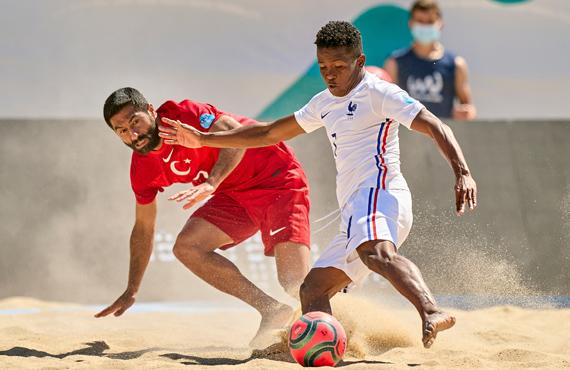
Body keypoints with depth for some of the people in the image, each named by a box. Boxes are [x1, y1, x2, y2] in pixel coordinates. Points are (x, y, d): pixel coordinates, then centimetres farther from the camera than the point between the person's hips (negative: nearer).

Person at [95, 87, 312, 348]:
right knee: (186, 247, -15)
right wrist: (131, 292, 11)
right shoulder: (142, 170, -1)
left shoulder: (184, 116, -22)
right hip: (234, 194, 7)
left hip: (277, 177, -7)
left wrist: (211, 183, -51)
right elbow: (143, 229, 11)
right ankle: (271, 310, -12)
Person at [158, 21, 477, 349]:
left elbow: (435, 127, -10)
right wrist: (203, 140, 36)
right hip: (356, 211, 10)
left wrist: (463, 172, -28)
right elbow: (270, 133, 36)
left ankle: (432, 312, -60)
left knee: (377, 253, -39)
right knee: (313, 290, 5)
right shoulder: (325, 104, 26)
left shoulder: (377, 93, 0)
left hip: (377, 191, -10)